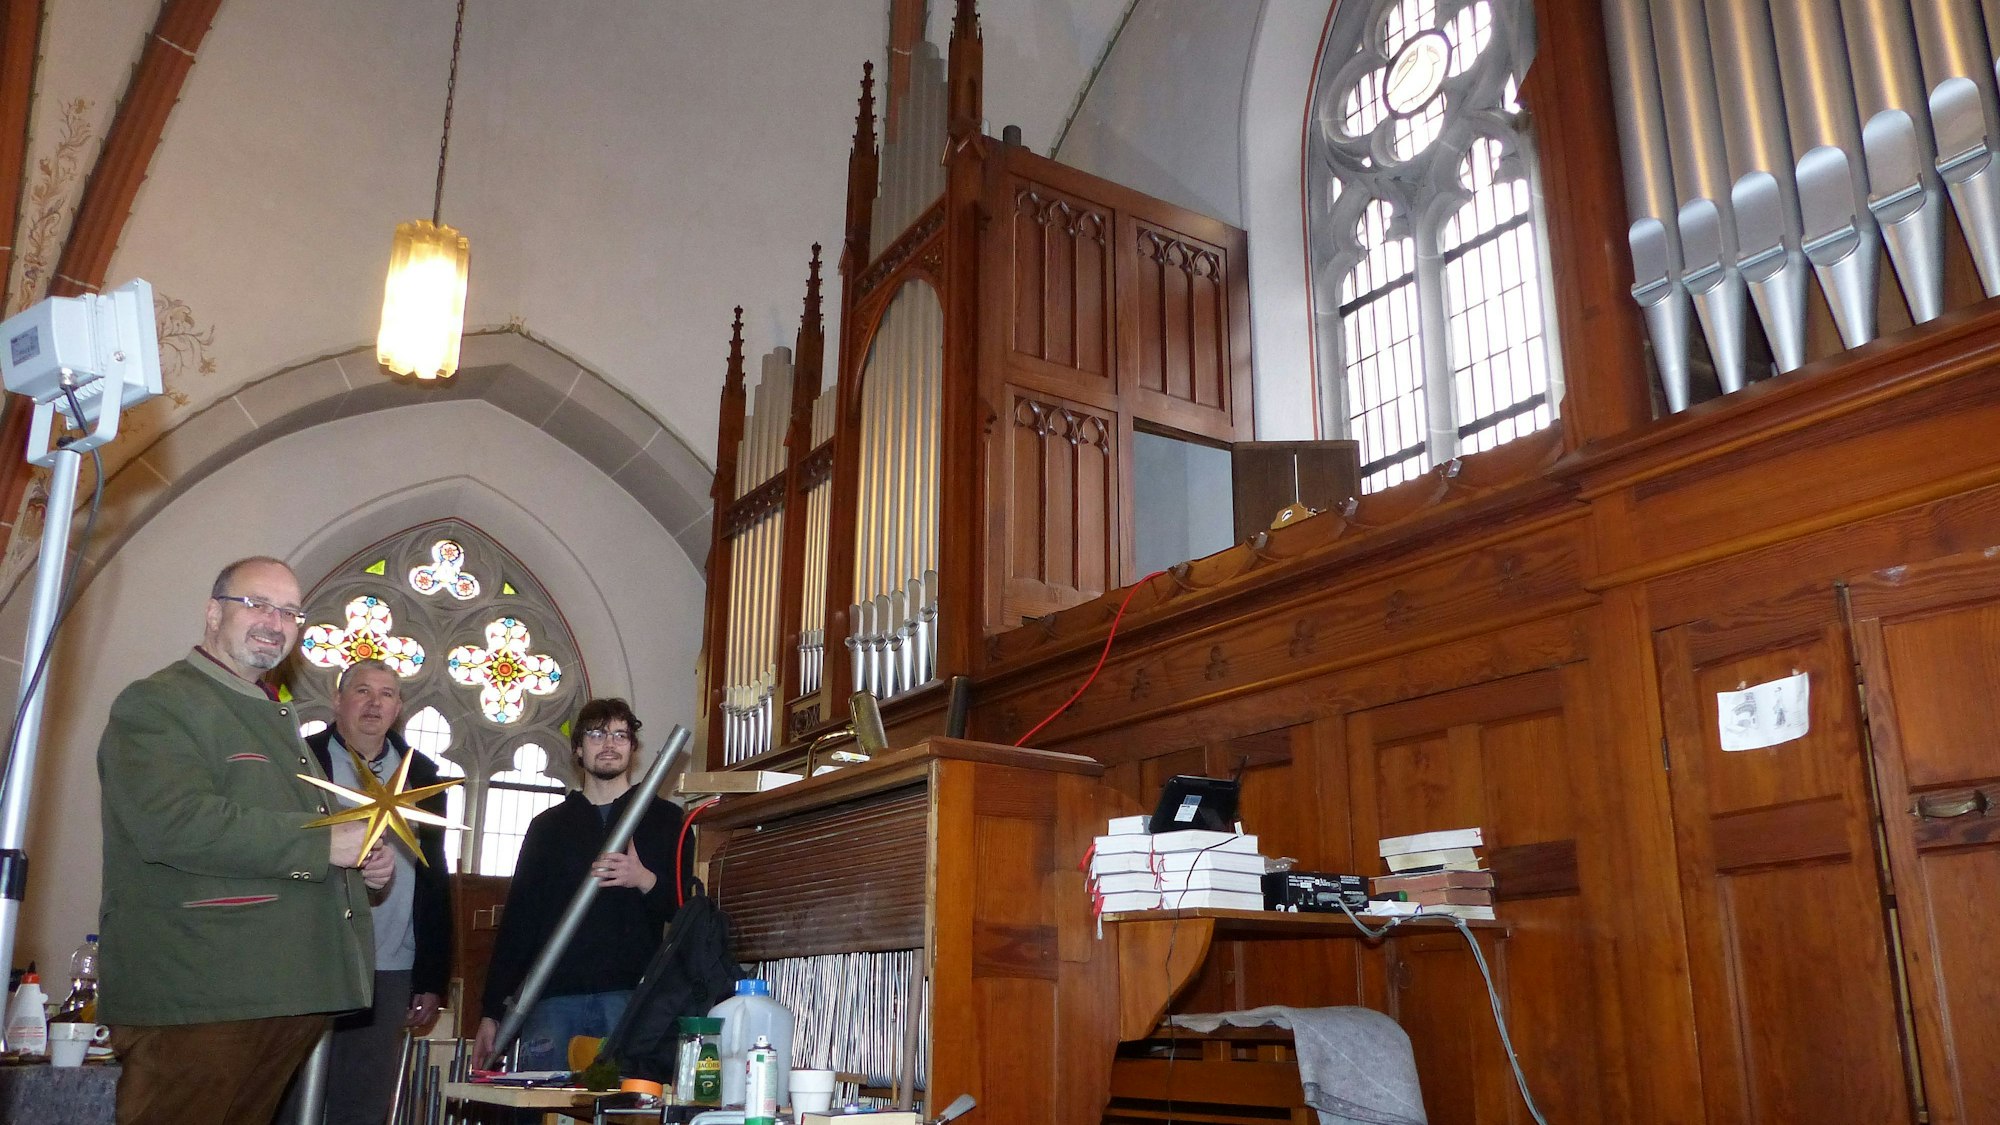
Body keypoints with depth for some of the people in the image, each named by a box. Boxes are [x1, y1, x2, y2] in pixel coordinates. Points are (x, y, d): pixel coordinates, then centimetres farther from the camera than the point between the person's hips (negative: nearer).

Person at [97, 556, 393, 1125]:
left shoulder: (276, 718, 24)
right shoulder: (157, 703, -5)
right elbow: (174, 822, -23)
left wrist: (364, 863, 12)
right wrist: (323, 843, -21)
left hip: (288, 995, 9)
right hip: (195, 997, -8)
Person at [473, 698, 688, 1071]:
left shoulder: (663, 819, 12)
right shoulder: (548, 825, 18)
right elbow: (518, 918, 15)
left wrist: (645, 881, -14)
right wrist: (492, 1011, 9)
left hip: (631, 997, -2)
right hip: (553, 996, 2)